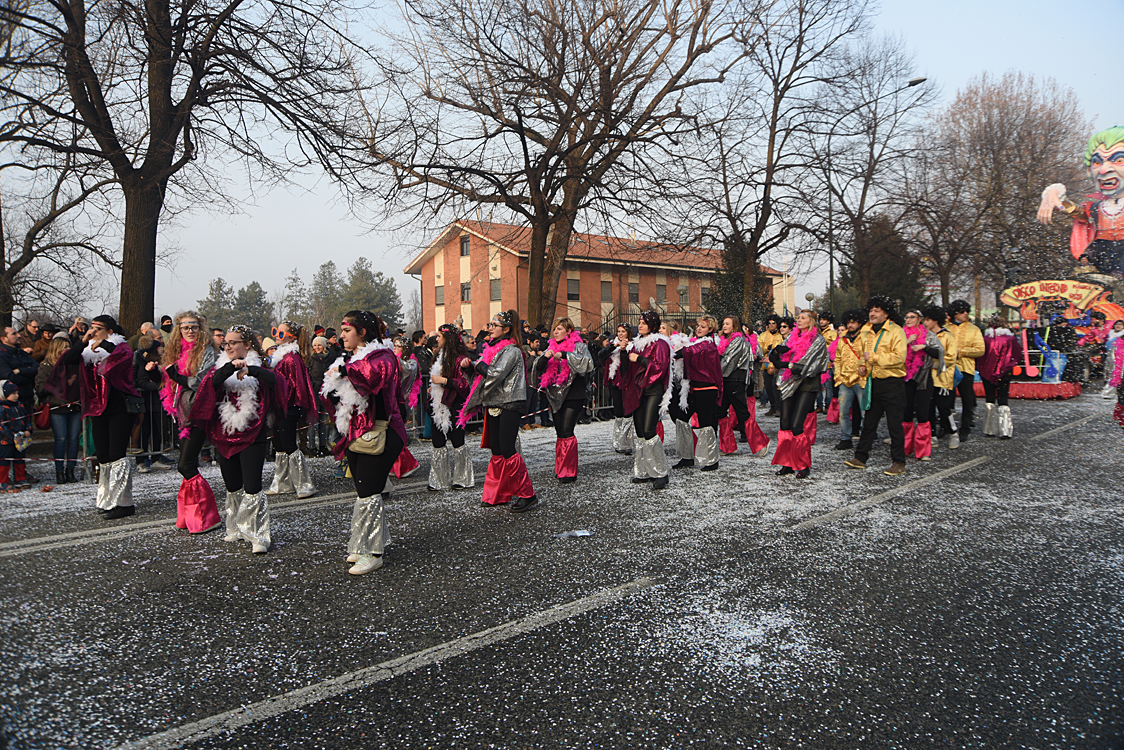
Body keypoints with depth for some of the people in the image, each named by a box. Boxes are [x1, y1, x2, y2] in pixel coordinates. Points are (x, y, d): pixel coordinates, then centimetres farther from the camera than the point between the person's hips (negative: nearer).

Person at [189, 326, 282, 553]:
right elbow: (211, 383, -13)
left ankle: (259, 536, -2)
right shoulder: (221, 367, 8)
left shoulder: (258, 367, 1)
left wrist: (250, 369, -31)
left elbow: (276, 380, -19)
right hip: (224, 438, 4)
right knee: (233, 488, 15)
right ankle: (237, 529, 32)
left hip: (252, 438, -4)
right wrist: (231, 368, -29)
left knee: (252, 489, -10)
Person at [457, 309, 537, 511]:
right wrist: (470, 366, -1)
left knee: (507, 450, -10)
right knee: (496, 450, 10)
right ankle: (498, 494, 18)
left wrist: (479, 365, -8)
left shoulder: (511, 350, -12)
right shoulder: (493, 347, 15)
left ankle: (527, 494, -2)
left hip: (510, 405, -8)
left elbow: (496, 374, -23)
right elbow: (483, 372, 17)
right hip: (494, 404, 9)